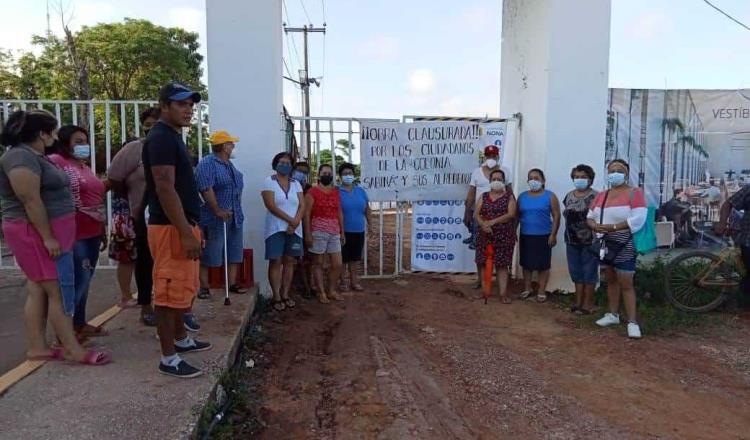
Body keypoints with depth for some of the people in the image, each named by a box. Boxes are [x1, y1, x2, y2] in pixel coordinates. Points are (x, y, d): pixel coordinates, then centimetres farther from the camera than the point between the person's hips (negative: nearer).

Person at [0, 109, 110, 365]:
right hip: (37, 233, -10)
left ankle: (37, 348, 16)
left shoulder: (35, 156, 16)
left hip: (50, 232, 10)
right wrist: (47, 238, -23)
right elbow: (30, 200, -23)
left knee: (39, 290, 10)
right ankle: (74, 350, -2)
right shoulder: (22, 157, -17)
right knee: (59, 290, -7)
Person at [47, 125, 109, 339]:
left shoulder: (86, 167, 18)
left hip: (92, 233, 8)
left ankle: (80, 324, 24)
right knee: (78, 280, -7)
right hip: (74, 234, -8)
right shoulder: (56, 162, -9)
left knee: (84, 281, 13)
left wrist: (103, 232, 21)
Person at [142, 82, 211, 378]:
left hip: (183, 225, 11)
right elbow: (164, 188, -22)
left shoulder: (175, 137, 17)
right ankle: (168, 359, 6)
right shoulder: (161, 138, -15)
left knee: (185, 289, 20)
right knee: (170, 292, -3)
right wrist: (185, 232, -24)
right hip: (171, 228, -11)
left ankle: (181, 339, 35)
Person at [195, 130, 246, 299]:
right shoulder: (206, 164, -12)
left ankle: (232, 283, 19)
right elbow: (206, 189, -22)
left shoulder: (230, 164, 17)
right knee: (208, 254, -1)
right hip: (215, 219, -9)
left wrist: (237, 211, 20)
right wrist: (217, 211, -26)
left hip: (235, 217, 9)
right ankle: (204, 287, 6)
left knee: (234, 253, 11)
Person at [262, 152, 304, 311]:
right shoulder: (269, 182, -2)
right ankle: (277, 297, 2)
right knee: (275, 261, -4)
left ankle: (285, 294, 14)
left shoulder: (296, 184, 12)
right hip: (276, 228, -4)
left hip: (294, 229, 4)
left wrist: (295, 223, -13)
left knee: (289, 261, 6)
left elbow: (302, 206, 3)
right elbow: (271, 206, -12)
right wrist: (290, 220, -16)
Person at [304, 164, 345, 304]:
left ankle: (331, 290, 19)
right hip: (318, 233, -5)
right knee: (318, 263, 3)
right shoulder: (312, 192, -3)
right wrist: (307, 234, -13)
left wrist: (342, 232, 13)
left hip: (334, 233, 5)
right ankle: (321, 292, 11)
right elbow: (306, 214, -7)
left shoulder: (336, 192, 14)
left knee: (337, 264, 4)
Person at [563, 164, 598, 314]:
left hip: (589, 241, -6)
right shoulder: (569, 196, 12)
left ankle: (588, 303, 11)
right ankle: (578, 301, 22)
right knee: (576, 271, 12)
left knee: (589, 271, 2)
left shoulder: (595, 196, -8)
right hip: (572, 240, 6)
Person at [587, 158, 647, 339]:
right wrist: (595, 226, -11)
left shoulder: (634, 193, -8)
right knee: (611, 280, 14)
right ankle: (613, 314, 25)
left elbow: (637, 220, -19)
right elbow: (590, 217, 12)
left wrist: (612, 227, -22)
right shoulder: (601, 195, 12)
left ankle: (632, 322, 0)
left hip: (624, 246, -6)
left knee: (626, 284, -6)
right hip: (605, 245, 7)